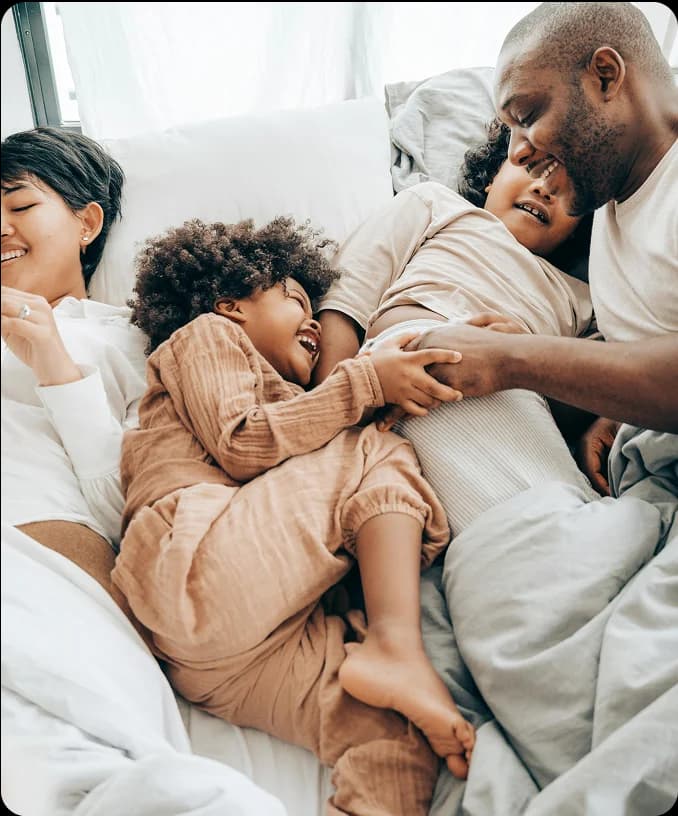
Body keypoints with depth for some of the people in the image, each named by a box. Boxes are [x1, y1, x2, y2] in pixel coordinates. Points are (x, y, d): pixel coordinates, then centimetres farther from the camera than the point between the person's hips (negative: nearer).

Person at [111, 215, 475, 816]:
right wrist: (365, 382, -6)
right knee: (379, 454, -8)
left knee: (401, 740, -14)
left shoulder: (278, 399, 42)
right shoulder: (203, 335, 16)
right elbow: (240, 446, -4)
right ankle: (396, 645, -23)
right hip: (196, 569, -7)